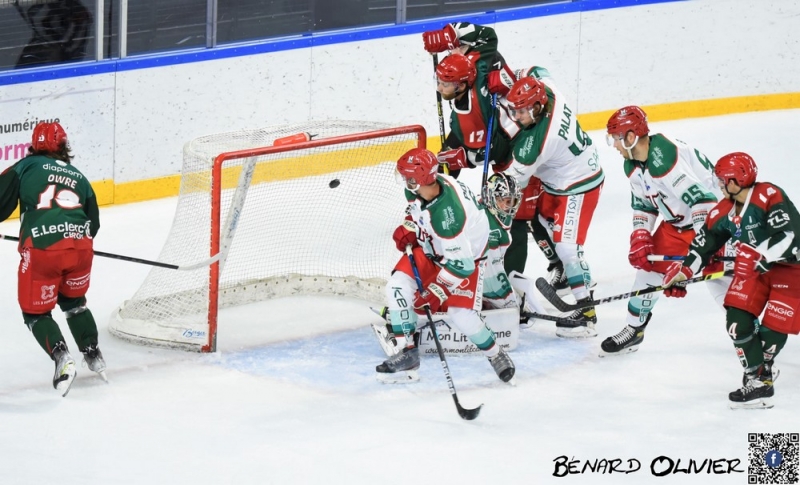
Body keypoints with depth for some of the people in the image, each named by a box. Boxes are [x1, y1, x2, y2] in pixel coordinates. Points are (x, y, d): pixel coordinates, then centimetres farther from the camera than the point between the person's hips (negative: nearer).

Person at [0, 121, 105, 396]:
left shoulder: (25, 167, 12)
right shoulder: (79, 177, 24)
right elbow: (93, 224, 24)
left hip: (41, 250, -4)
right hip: (79, 247, 4)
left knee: (36, 312, 10)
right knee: (73, 302, 30)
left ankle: (62, 358, -11)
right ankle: (93, 354, 30)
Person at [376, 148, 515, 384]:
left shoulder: (447, 213, -41)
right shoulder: (424, 188, -19)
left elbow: (460, 263, -35)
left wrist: (436, 292, -30)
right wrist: (409, 228, -6)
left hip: (466, 254, -8)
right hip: (431, 246, 8)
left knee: (462, 315, -18)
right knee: (398, 285, -10)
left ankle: (495, 355, 13)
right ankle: (408, 354, 1)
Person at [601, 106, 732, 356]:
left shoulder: (666, 160, -34)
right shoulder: (632, 165, -2)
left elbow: (703, 200, -36)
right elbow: (643, 204, 12)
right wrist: (640, 238, -2)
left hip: (710, 218, -9)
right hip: (676, 221, 9)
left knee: (718, 276, -12)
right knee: (649, 264, 7)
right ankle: (634, 329, 21)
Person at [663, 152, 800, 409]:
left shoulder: (769, 196, -25)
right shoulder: (725, 212, 0)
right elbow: (704, 243, 11)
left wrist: (758, 257, -38)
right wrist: (682, 272, 8)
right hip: (753, 269, 7)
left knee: (773, 327, -10)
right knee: (737, 320, -6)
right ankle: (757, 380, 4)